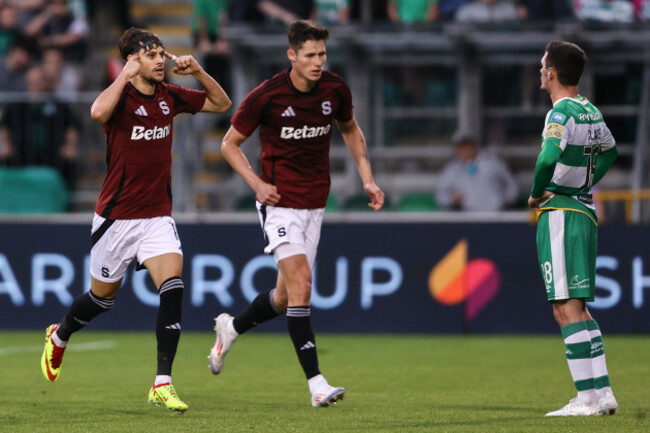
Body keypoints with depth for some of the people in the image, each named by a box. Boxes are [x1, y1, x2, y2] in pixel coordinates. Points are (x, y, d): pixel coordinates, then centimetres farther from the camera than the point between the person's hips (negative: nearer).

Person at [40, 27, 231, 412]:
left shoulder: (169, 96, 3)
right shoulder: (121, 96, -14)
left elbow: (221, 103, 13)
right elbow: (98, 112, -38)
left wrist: (198, 71, -3)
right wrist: (127, 74, -31)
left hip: (158, 216, 4)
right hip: (117, 217, -4)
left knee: (173, 288, -17)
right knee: (102, 298, 12)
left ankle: (163, 384, -15)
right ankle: (59, 337, 45)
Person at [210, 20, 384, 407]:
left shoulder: (335, 90, -3)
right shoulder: (266, 96, -15)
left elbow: (351, 131, 18)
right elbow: (230, 143, -2)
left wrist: (368, 179, 8)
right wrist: (257, 183, -14)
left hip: (315, 204, 5)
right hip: (280, 202, -5)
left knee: (287, 295, 10)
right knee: (300, 284, -18)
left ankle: (230, 328, 39)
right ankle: (316, 383, -18)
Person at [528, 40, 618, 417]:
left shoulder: (561, 113, -15)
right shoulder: (591, 111, 12)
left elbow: (548, 158, -31)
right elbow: (609, 150, 32)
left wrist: (536, 194, -14)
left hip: (560, 213, -9)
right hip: (585, 211, 9)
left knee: (567, 309, -8)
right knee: (578, 308, 15)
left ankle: (589, 397, -11)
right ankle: (603, 393, 14)